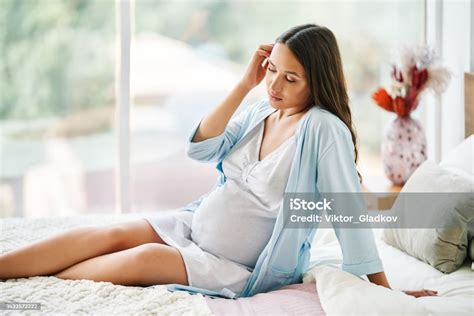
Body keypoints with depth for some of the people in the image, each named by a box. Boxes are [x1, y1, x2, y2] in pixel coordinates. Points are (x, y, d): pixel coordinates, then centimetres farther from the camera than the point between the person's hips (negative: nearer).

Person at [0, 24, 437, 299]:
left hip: (246, 268, -6)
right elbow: (200, 150, -5)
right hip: (197, 224, 7)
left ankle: (42, 282, -14)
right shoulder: (261, 112, 2)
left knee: (147, 258, -26)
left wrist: (384, 291, -23)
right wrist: (244, 85, -9)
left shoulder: (323, 127, -19)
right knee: (111, 234, -12)